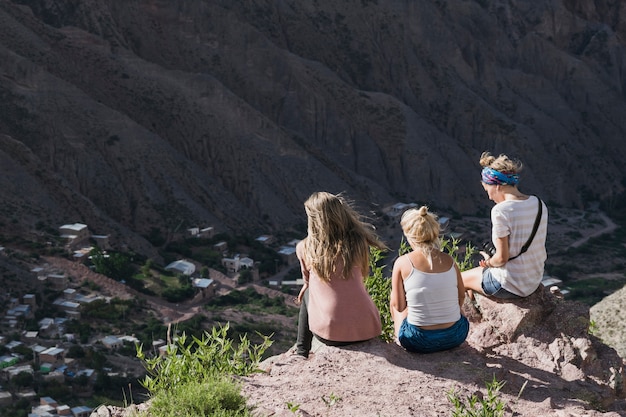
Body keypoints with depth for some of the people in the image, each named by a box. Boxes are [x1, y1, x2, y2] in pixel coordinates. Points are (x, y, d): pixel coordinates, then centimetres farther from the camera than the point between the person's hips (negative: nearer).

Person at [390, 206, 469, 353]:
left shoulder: (402, 263, -11)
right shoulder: (449, 261, -3)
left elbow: (398, 306, -5)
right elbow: (461, 297, 8)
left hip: (418, 342, -2)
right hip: (455, 337, 2)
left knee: (394, 302, 28)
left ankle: (398, 339, 44)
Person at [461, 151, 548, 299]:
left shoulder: (500, 212, -24)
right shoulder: (539, 204, -1)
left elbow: (502, 258, -22)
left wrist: (488, 262, 0)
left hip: (510, 286, -7)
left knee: (461, 279, 21)